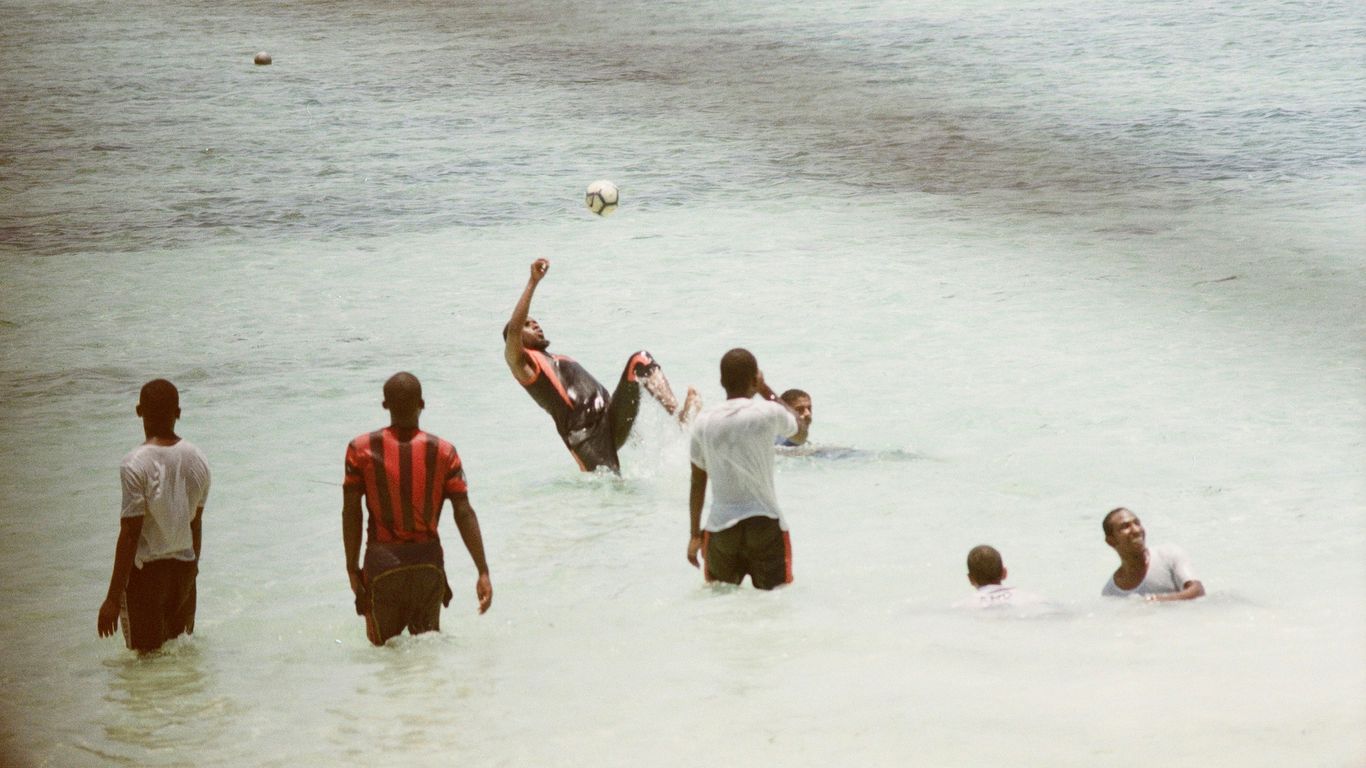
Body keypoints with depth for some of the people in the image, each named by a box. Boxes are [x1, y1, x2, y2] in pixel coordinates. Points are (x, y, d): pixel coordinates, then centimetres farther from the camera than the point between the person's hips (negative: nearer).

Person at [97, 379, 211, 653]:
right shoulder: (197, 460, 1)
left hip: (145, 572, -6)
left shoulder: (136, 465, -18)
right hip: (183, 569, 6)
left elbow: (130, 534, -19)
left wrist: (113, 598, -15)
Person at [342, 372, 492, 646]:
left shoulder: (362, 449, -5)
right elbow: (464, 514, -5)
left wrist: (352, 568, 6)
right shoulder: (443, 452, -3)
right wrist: (483, 572, -3)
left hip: (382, 563, -1)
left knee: (384, 647, 8)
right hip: (429, 561, 2)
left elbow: (351, 513, -3)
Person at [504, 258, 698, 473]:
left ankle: (679, 415, -25)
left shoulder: (560, 360, 34)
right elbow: (513, 328, -12)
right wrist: (533, 282, -16)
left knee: (640, 360, -12)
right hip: (584, 436, -7)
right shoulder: (521, 364, 7)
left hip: (611, 416, 7)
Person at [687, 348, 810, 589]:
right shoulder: (768, 414, -6)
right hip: (764, 523, -2)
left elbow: (698, 482, 9)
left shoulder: (704, 421, 1)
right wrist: (767, 392, 20)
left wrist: (695, 534, 17)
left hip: (720, 526, 2)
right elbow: (801, 432, 16)